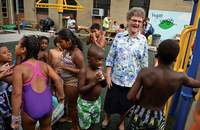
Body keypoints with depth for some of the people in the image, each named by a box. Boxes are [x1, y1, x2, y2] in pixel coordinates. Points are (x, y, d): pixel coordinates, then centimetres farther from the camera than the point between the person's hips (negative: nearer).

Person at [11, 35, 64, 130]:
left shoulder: (19, 69, -13)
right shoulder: (44, 65, -1)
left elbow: (17, 94, -17)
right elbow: (58, 79, -6)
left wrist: (15, 117, -11)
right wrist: (60, 95, 8)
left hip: (31, 108, -3)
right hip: (47, 104, 4)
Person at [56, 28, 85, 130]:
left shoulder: (77, 53, -27)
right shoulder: (66, 50, 1)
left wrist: (66, 67, -31)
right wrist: (60, 67, 3)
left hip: (73, 83, -9)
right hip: (66, 81, 9)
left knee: (72, 104, 10)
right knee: (68, 101, 28)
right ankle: (69, 117, 56)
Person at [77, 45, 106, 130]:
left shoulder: (101, 69, -5)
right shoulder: (84, 71, -23)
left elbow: (103, 86, 5)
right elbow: (80, 90, -24)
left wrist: (104, 79, -16)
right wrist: (94, 82, -33)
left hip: (97, 102, 5)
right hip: (85, 103, -5)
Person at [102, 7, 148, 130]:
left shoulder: (143, 40, -3)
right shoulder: (119, 36, -4)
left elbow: (144, 64, 2)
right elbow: (110, 58, -3)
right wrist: (108, 76, -6)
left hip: (132, 81, 1)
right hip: (115, 78, 0)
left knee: (126, 103, 18)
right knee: (111, 100, 16)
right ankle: (107, 118, 46)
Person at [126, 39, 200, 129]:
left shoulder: (145, 72, -24)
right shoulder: (179, 77, -17)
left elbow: (130, 96, -23)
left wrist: (137, 102, -1)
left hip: (139, 114, -1)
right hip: (157, 119, 2)